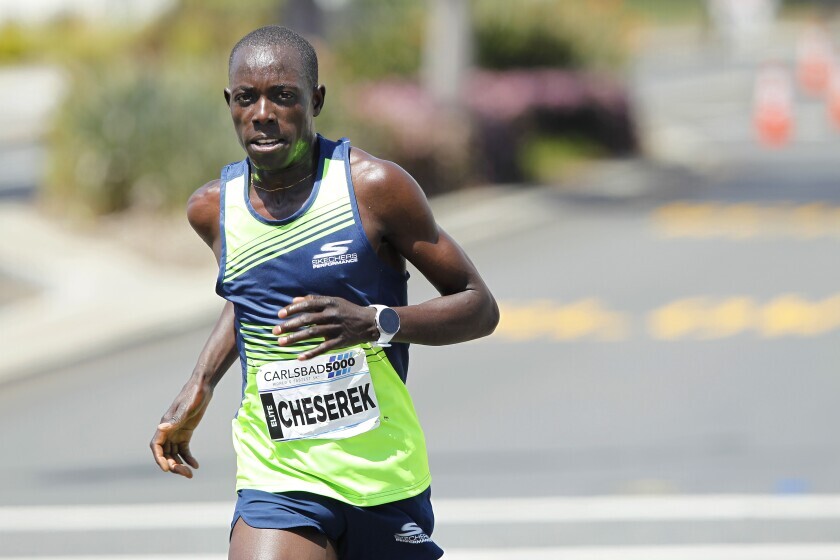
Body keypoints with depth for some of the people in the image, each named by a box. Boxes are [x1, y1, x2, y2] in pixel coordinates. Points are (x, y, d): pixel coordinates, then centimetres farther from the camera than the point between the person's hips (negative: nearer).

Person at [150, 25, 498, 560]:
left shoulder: (375, 187, -9)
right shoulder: (213, 208, 4)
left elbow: (480, 308, -5)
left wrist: (375, 323, -21)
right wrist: (200, 387, 12)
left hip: (384, 474, -2)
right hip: (277, 479, 2)